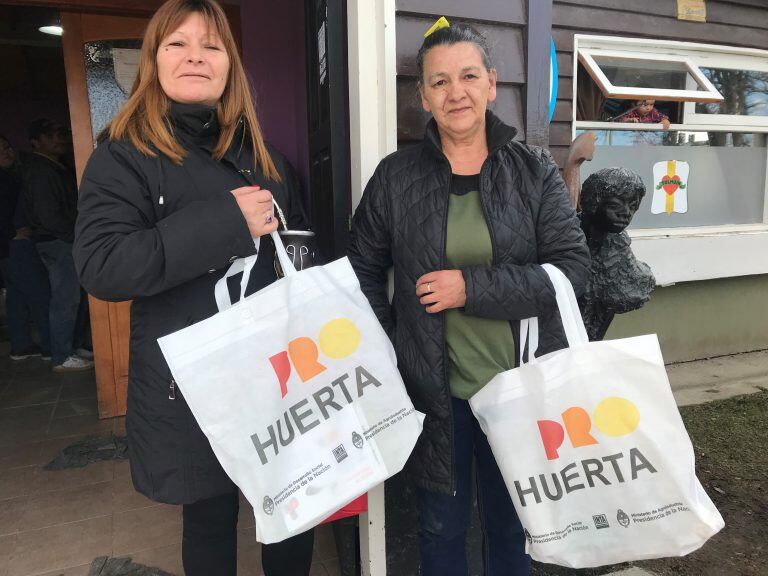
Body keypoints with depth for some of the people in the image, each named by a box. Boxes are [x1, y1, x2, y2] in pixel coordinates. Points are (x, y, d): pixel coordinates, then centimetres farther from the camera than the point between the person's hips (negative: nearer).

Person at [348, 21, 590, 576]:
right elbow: (365, 271, 5)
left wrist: (471, 287, -18)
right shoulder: (395, 176, -1)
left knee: (511, 525, 21)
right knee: (441, 527, 19)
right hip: (434, 392, 0)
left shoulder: (534, 170, -1)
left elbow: (572, 267, -8)